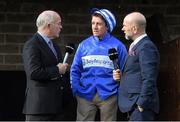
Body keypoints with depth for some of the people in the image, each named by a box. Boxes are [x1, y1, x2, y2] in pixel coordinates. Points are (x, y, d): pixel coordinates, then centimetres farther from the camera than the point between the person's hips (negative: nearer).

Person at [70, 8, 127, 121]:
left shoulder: (117, 46, 0)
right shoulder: (84, 45, 7)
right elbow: (75, 70, 10)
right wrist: (75, 90, -1)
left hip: (108, 95, -2)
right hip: (86, 95, 2)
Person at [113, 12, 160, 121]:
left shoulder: (147, 47, -14)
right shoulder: (136, 46, 18)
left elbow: (149, 79, -20)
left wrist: (142, 104, -22)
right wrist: (121, 76, 6)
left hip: (140, 108, -10)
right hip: (133, 106, 10)